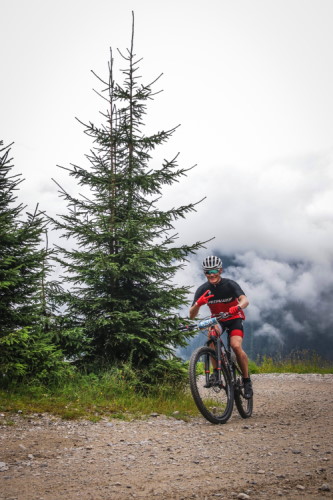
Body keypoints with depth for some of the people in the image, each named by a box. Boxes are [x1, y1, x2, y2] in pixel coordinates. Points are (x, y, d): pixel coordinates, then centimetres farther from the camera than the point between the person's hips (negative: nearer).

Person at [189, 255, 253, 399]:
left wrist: (238, 307, -59)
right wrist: (198, 303, -39)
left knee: (236, 346, -26)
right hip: (217, 320, 2)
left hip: (234, 319, -1)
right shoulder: (203, 289, -13)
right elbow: (192, 315, -17)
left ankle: (247, 381, -7)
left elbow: (245, 300, -36)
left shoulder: (230, 284, -19)